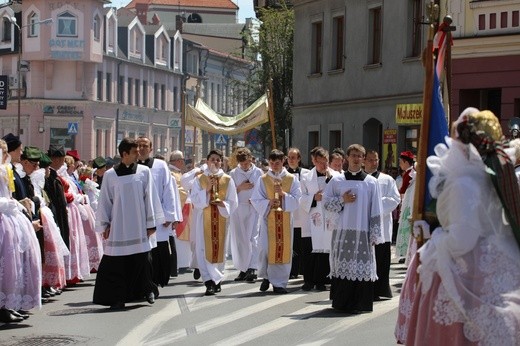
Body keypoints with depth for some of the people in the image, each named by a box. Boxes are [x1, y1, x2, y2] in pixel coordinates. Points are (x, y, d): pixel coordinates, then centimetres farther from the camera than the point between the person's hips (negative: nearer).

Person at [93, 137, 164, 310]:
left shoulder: (144, 172, 3)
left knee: (142, 261, 4)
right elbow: (105, 201, 6)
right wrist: (105, 225, 2)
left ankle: (147, 289, 26)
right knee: (117, 263, -2)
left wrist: (151, 223, 2)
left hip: (139, 227, 1)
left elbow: (150, 198, 4)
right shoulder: (110, 175, 1)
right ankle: (118, 297, 6)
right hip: (118, 228, 0)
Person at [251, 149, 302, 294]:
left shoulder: (291, 179, 5)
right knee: (266, 248, -6)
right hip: (267, 218, 0)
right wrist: (269, 203, -15)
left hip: (285, 220, 1)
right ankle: (266, 276, 17)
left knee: (283, 249, -1)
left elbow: (296, 200, -1)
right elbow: (256, 200, 2)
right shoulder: (263, 179, 4)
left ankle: (279, 283, 6)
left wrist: (282, 194, -15)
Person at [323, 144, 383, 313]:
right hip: (342, 231, 2)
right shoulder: (337, 181, 8)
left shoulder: (371, 182, 3)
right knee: (341, 267, 4)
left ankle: (359, 304, 3)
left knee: (362, 267, -3)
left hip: (362, 232, -2)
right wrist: (342, 200, -7)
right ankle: (341, 303, 12)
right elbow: (326, 202, 11)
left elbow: (376, 211, 2)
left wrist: (375, 235, -3)